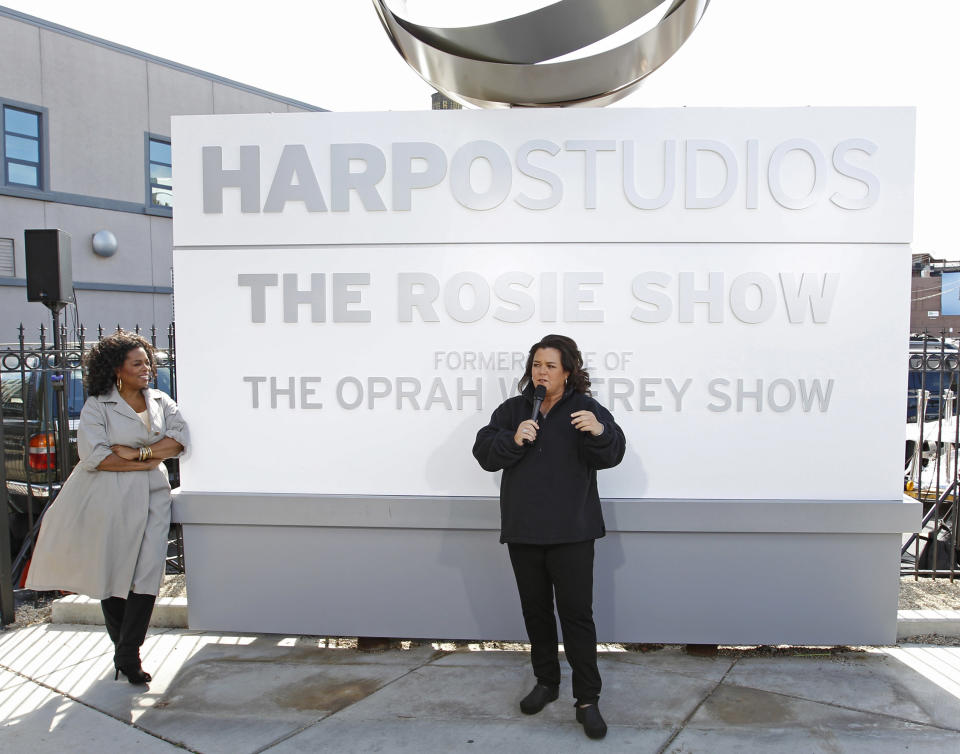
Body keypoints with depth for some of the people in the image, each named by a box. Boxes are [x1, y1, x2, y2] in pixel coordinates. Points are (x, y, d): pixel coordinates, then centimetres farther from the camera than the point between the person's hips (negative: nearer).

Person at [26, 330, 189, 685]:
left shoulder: (161, 401, 11)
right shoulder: (97, 406, 0)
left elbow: (179, 439, -3)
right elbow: (94, 456, -12)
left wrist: (138, 451, -15)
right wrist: (149, 462, -11)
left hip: (151, 497, 2)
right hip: (109, 500, -2)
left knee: (148, 572, -8)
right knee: (111, 574, 6)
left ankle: (128, 655, 1)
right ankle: (123, 648, 25)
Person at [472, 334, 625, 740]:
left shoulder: (586, 409, -3)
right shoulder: (511, 410, 7)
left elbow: (612, 454, -15)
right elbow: (484, 452, -1)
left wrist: (600, 432, -35)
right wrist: (512, 440, -19)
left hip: (571, 533, -4)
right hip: (522, 532, 4)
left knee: (577, 613, -1)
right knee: (535, 611, 16)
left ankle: (588, 699, 10)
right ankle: (546, 682, 34)